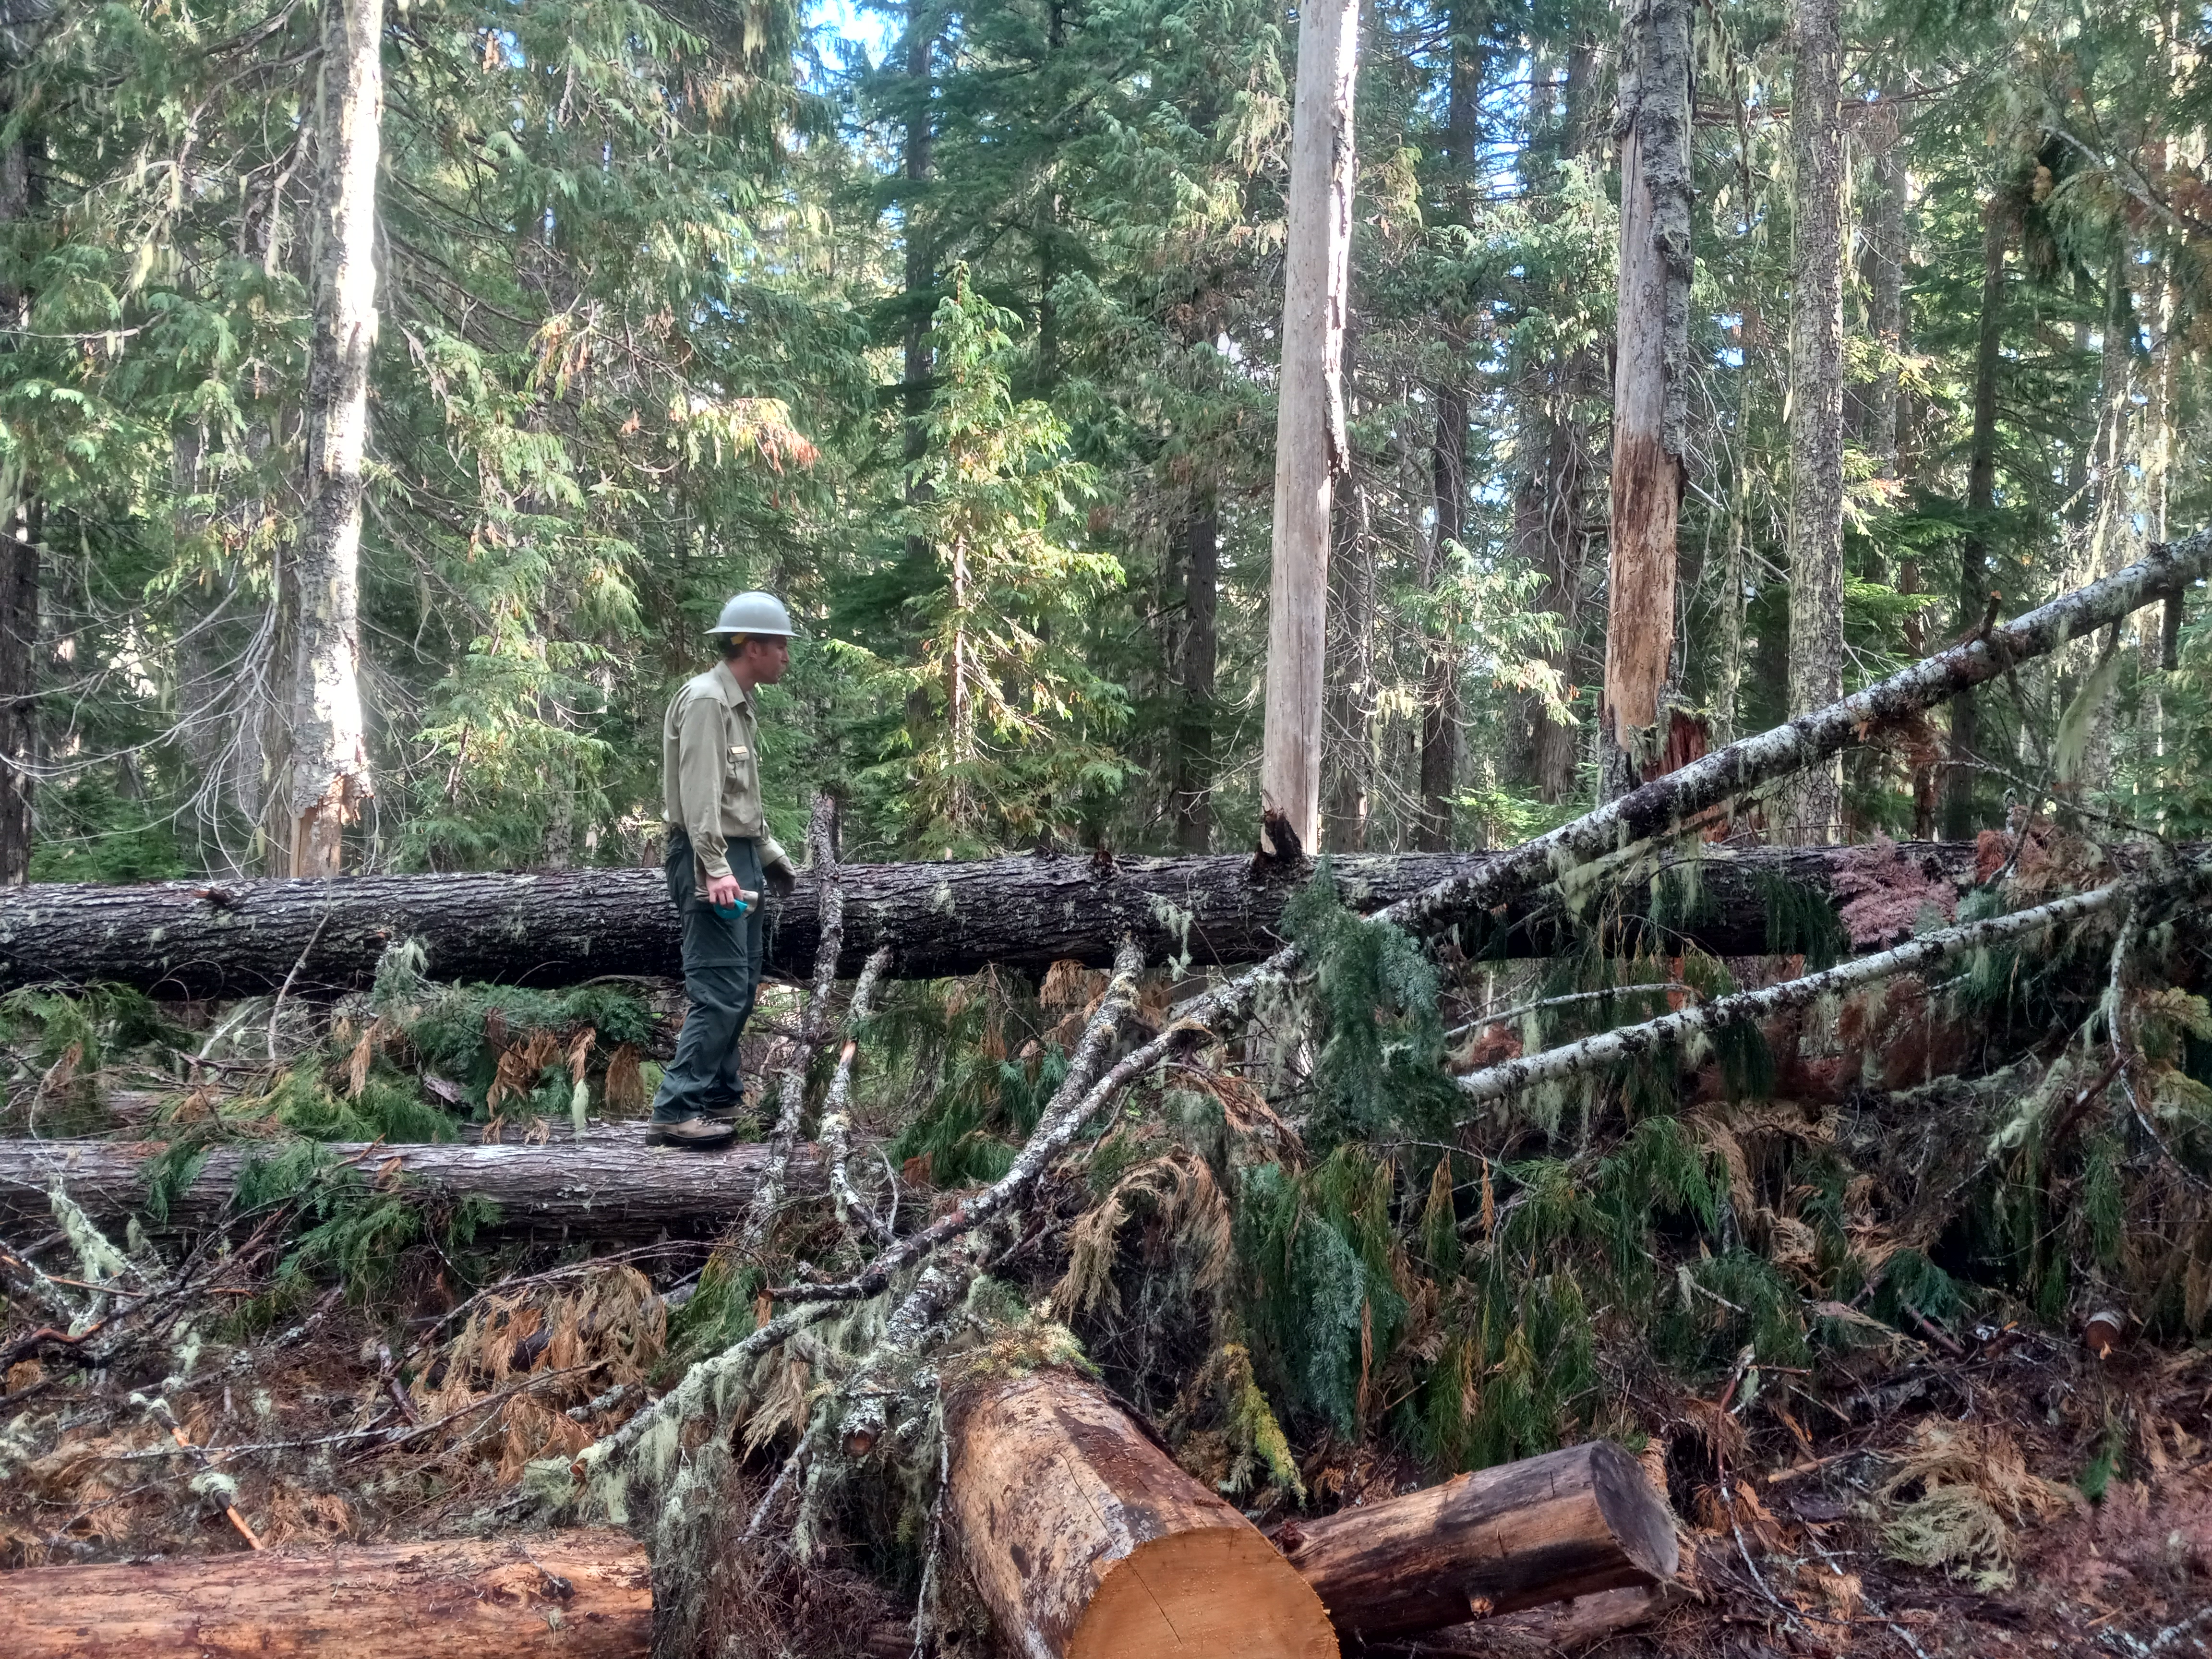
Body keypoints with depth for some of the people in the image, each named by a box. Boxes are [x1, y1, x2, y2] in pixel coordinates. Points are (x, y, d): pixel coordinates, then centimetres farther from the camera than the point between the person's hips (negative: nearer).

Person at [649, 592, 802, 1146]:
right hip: (711, 858, -10)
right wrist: (715, 869, -28)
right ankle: (677, 1111, -11)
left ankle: (720, 1098, 21)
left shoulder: (739, 705, 18)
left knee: (740, 989, 13)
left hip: (740, 857, 10)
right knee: (720, 990, -13)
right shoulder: (705, 698, -13)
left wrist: (773, 858, 28)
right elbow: (699, 791, -22)